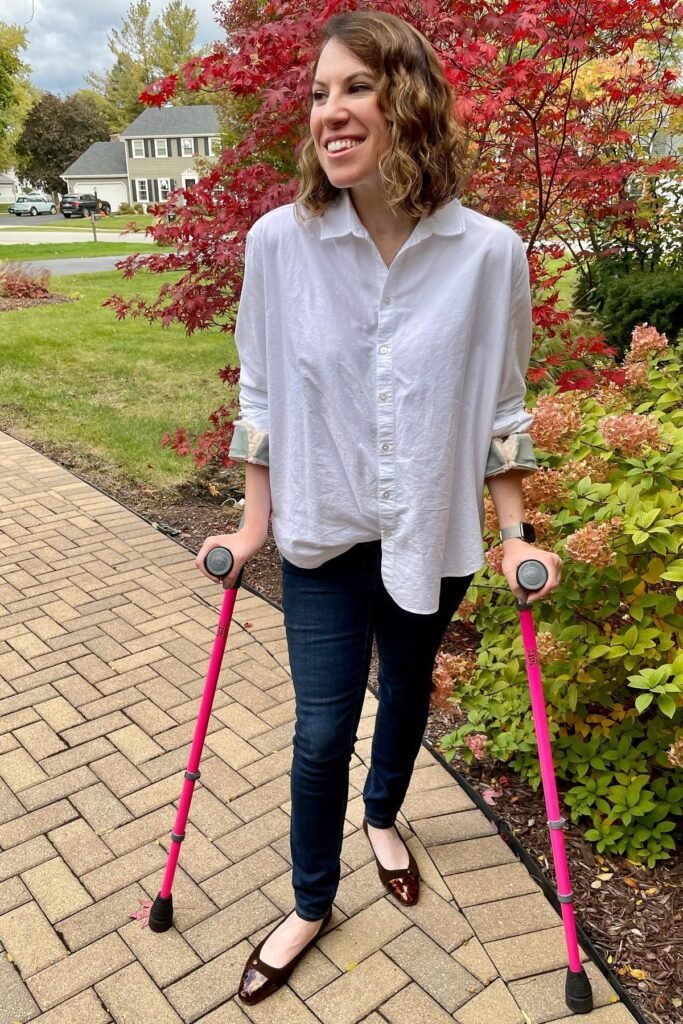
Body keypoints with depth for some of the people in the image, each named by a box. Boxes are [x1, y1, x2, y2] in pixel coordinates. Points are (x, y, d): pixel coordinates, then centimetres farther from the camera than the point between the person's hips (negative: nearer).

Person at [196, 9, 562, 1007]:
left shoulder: (489, 252, -11)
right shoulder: (280, 241, -11)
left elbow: (500, 407, -1)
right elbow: (260, 392, 0)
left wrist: (516, 534, -2)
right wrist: (256, 523, 3)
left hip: (433, 532, 1)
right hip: (324, 531, 0)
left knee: (406, 690, 22)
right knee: (322, 731, 6)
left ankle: (384, 817, 54)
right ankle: (311, 903, 33)